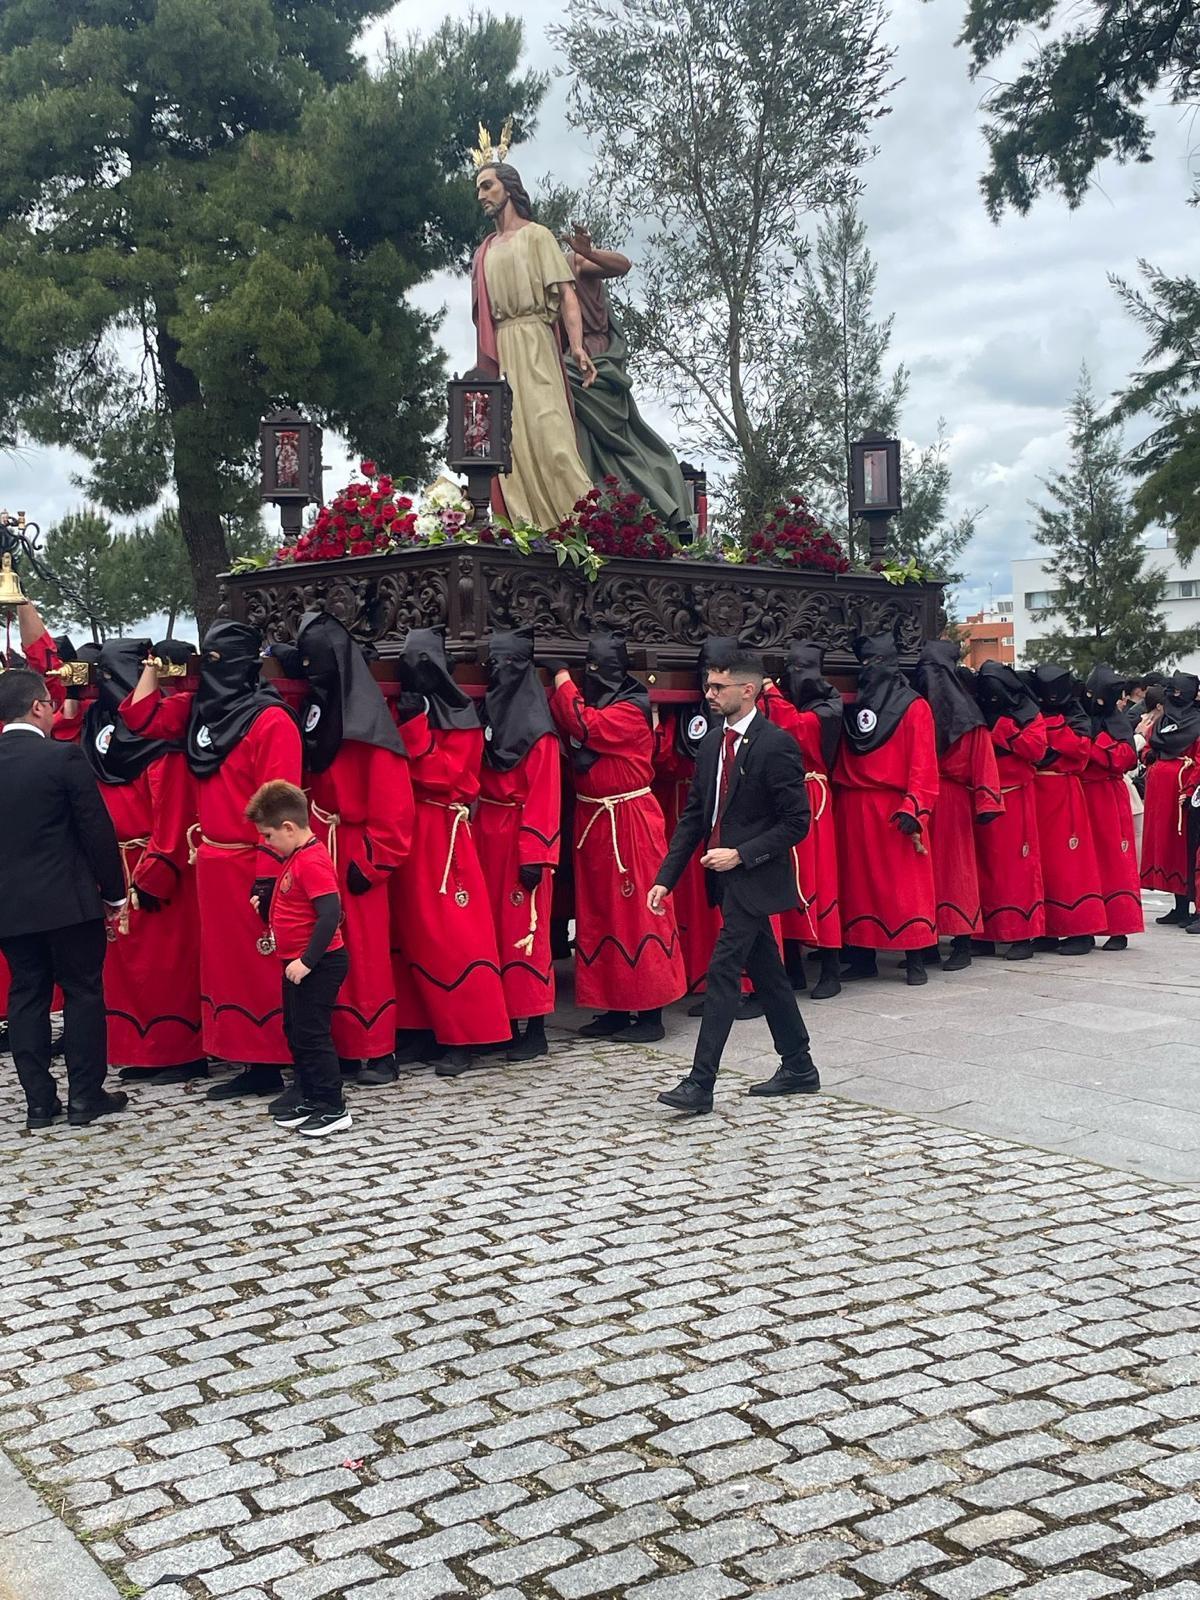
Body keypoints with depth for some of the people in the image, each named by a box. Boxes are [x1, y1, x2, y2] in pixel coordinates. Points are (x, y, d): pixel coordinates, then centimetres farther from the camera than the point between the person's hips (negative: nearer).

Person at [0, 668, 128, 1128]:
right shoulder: (65, 757, -12)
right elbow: (97, 829, -10)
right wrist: (114, 892, 0)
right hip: (69, 900, -4)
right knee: (83, 993, 6)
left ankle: (39, 1100, 13)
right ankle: (86, 1096, 9)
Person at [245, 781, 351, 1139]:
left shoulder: (312, 862, -22)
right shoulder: (296, 857, 10)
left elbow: (330, 914, -28)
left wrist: (306, 961, -26)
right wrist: (265, 901, 8)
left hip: (317, 966, -11)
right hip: (298, 964, 11)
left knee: (312, 1035, -4)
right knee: (295, 1032, 18)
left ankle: (333, 1109, 6)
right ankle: (310, 1099, 29)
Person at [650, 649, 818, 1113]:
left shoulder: (777, 745, -14)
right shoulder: (712, 743, 9)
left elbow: (796, 823, -14)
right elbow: (693, 815, 10)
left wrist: (741, 854, -19)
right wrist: (665, 878, 4)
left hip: (754, 878, -8)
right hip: (727, 878, 8)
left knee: (723, 971, -10)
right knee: (766, 973, 15)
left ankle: (700, 1083, -6)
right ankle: (798, 1069, 27)